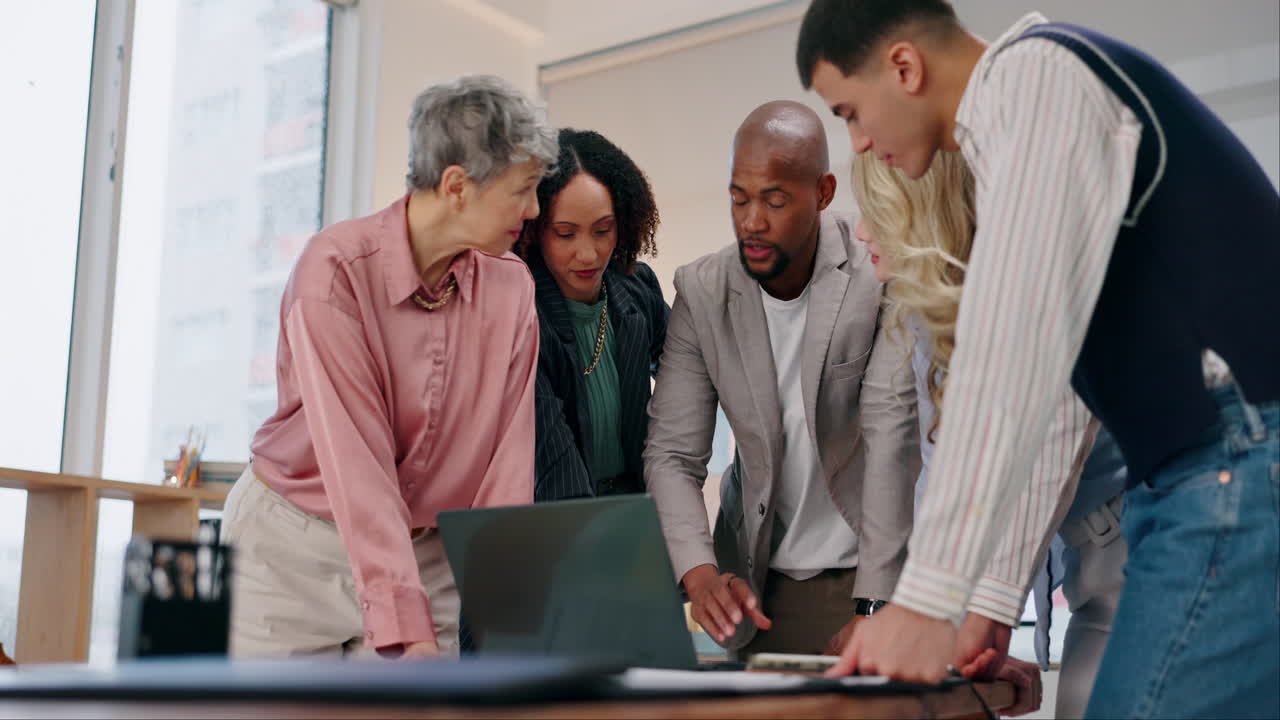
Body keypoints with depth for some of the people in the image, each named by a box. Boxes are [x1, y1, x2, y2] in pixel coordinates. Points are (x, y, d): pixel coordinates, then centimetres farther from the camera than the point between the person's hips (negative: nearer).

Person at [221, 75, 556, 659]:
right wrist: (408, 633, -31)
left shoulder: (511, 286, -4)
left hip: (424, 554, 4)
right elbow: (358, 463, -26)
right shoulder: (336, 268, -19)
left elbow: (507, 457, -8)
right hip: (293, 546, -3)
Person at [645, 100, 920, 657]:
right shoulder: (702, 292, -6)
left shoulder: (878, 276, -14)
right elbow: (671, 455, -7)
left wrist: (871, 608, -27)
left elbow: (893, 435, -20)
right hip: (760, 581, 2)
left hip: (874, 572, -2)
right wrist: (700, 574, -26)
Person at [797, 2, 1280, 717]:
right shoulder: (1008, 137, 22)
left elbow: (1014, 343, -19)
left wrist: (929, 598, -20)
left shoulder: (1038, 73, -8)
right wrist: (998, 603, 18)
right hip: (1215, 478, 10)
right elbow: (1039, 392, 21)